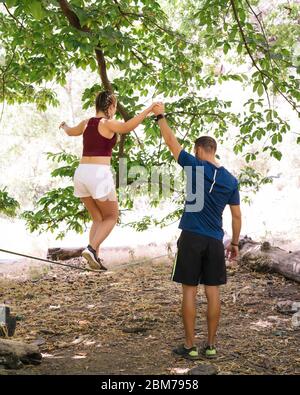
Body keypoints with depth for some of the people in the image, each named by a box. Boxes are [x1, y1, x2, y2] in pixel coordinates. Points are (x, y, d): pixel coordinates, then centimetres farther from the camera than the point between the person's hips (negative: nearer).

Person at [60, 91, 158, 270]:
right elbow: (127, 127, -26)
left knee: (98, 219, 17)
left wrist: (65, 126, 60)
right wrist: (148, 110, -26)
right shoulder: (108, 123, -4)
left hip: (81, 172, 7)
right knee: (112, 217, 8)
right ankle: (92, 249, -11)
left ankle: (95, 257, 7)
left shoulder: (86, 123, 15)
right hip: (99, 173, -7)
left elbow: (71, 131, 37)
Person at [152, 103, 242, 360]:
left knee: (189, 291, 1)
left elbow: (172, 143, 2)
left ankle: (190, 347, 5)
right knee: (213, 292, 7)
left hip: (192, 239, -4)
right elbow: (237, 216, 8)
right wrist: (235, 243, 18)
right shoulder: (231, 180, 6)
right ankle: (211, 346, 13)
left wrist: (160, 116, 13)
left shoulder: (196, 167, -6)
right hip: (215, 242, 4)